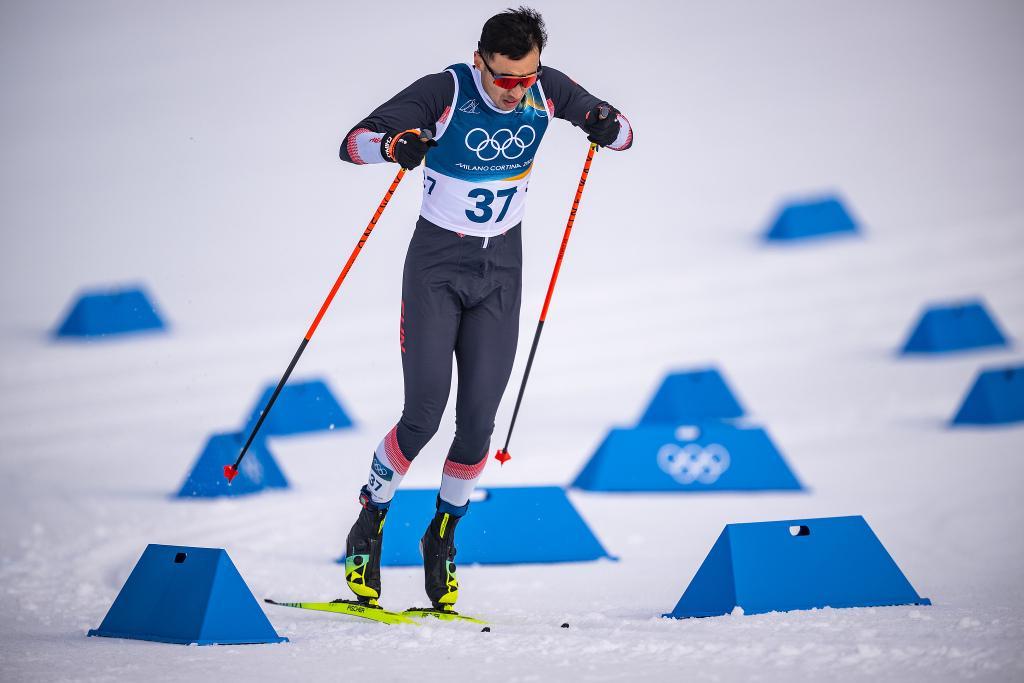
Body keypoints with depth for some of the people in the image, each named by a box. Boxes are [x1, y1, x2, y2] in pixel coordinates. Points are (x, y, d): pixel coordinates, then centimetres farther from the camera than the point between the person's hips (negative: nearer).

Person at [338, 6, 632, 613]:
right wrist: (393, 144, -43)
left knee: (478, 422, -3)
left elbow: (622, 130, 4)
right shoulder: (444, 93, -18)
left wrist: (609, 128, -21)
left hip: (501, 270, 3)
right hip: (437, 266, -3)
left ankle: (443, 536, 19)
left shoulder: (546, 89, -7)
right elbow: (353, 142, -20)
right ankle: (369, 528, 10)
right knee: (424, 416, -12)